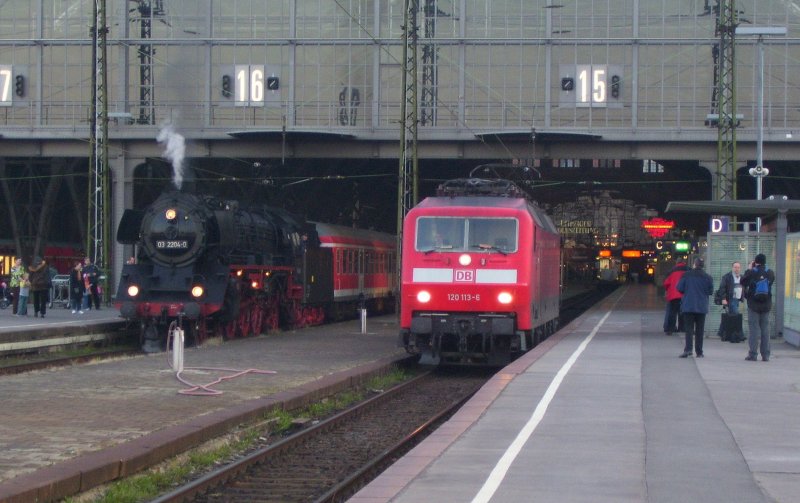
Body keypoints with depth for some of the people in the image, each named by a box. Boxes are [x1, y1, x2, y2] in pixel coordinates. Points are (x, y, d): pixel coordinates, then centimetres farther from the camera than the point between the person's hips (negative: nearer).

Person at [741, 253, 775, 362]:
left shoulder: (751, 272, -12)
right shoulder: (770, 273, -2)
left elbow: (743, 282, 3)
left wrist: (749, 269, 10)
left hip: (753, 305, -3)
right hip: (766, 305, 3)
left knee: (753, 328, 1)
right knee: (765, 329, 7)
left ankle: (753, 354, -2)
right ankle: (765, 355, 6)